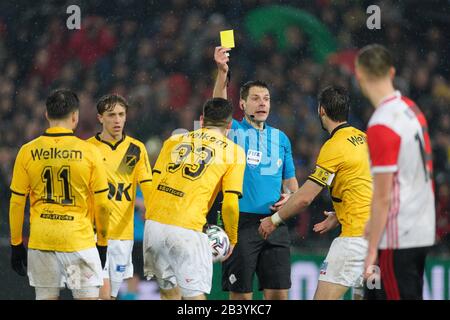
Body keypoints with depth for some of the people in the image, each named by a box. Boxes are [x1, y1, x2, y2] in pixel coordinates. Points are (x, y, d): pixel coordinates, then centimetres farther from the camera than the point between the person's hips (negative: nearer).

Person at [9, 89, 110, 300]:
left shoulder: (27, 152, 0)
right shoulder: (88, 152, -4)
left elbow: (17, 202, 3)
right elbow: (102, 205, -1)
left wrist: (16, 244, 12)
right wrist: (102, 243, 11)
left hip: (40, 241, 2)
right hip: (79, 240, -2)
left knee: (46, 296, 9)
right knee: (88, 296, 1)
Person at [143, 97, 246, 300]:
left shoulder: (173, 141, 16)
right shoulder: (233, 152, 4)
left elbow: (154, 184, 13)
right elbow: (230, 204, -2)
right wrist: (231, 239, 12)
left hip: (154, 223, 4)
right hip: (186, 230, -4)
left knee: (169, 291, 17)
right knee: (195, 295, 1)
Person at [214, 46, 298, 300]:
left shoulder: (281, 138, 15)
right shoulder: (234, 131, 3)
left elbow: (290, 180, 21)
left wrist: (290, 196, -3)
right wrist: (222, 72, -33)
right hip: (241, 222, -3)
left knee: (278, 293, 0)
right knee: (241, 294, -2)